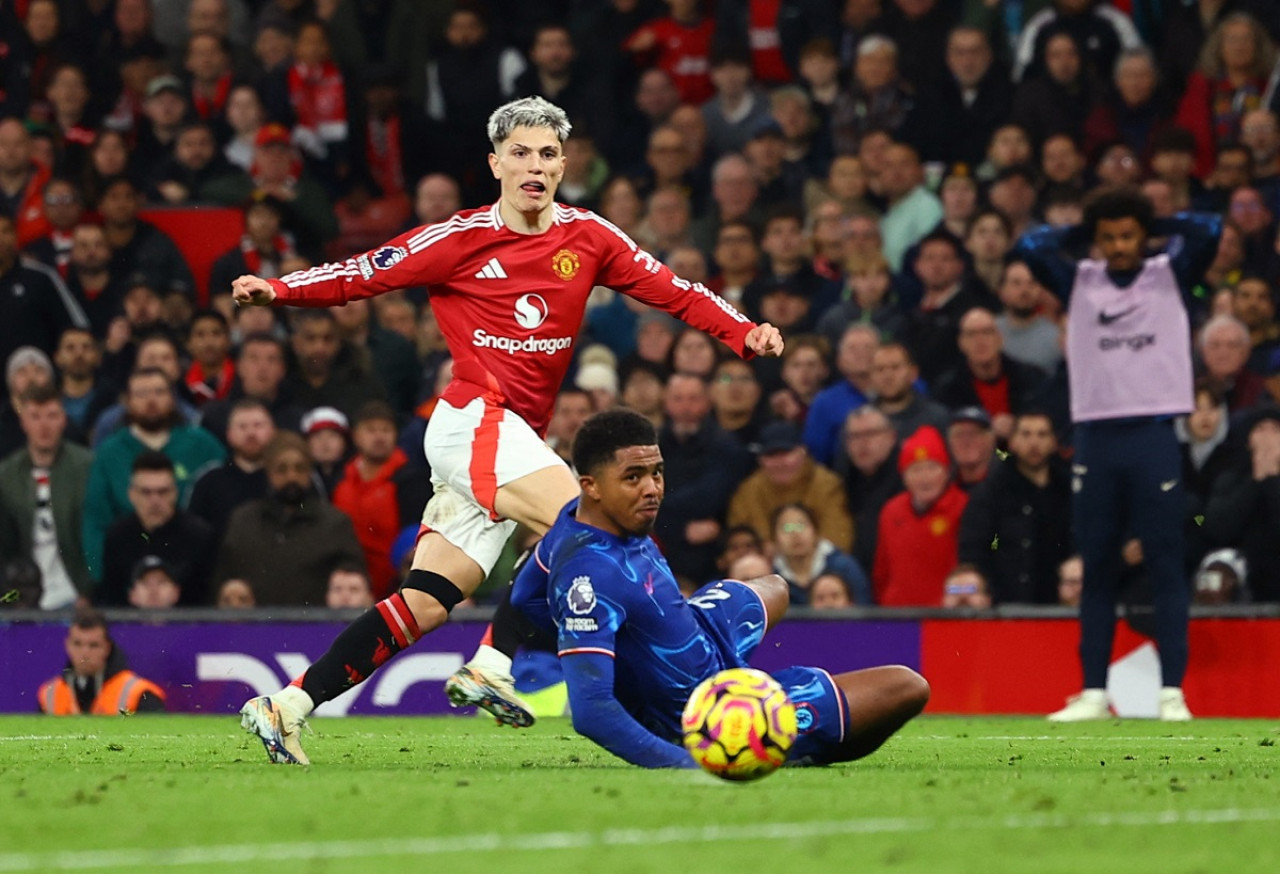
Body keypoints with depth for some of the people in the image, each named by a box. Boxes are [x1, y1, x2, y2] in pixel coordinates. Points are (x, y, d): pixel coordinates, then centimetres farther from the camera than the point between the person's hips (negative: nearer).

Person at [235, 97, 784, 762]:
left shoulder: (586, 237, 10)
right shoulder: (463, 239, -2)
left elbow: (666, 288, 9)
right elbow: (364, 275, 2)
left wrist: (743, 332, -5)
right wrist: (277, 289, -10)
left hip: (517, 439, 6)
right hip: (475, 422, -6)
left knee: (426, 605, 1)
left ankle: (287, 706, 5)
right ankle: (492, 667, -20)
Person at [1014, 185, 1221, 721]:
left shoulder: (1172, 276, 7)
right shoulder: (1079, 282, 9)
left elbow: (1208, 232, -8)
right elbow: (1030, 247, -4)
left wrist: (1154, 225, 5)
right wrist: (1081, 231, 7)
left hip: (1154, 436, -2)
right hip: (1095, 439, 2)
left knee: (1166, 568, -4)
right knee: (1096, 571, 6)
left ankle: (1172, 692, -5)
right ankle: (1094, 692, 10)